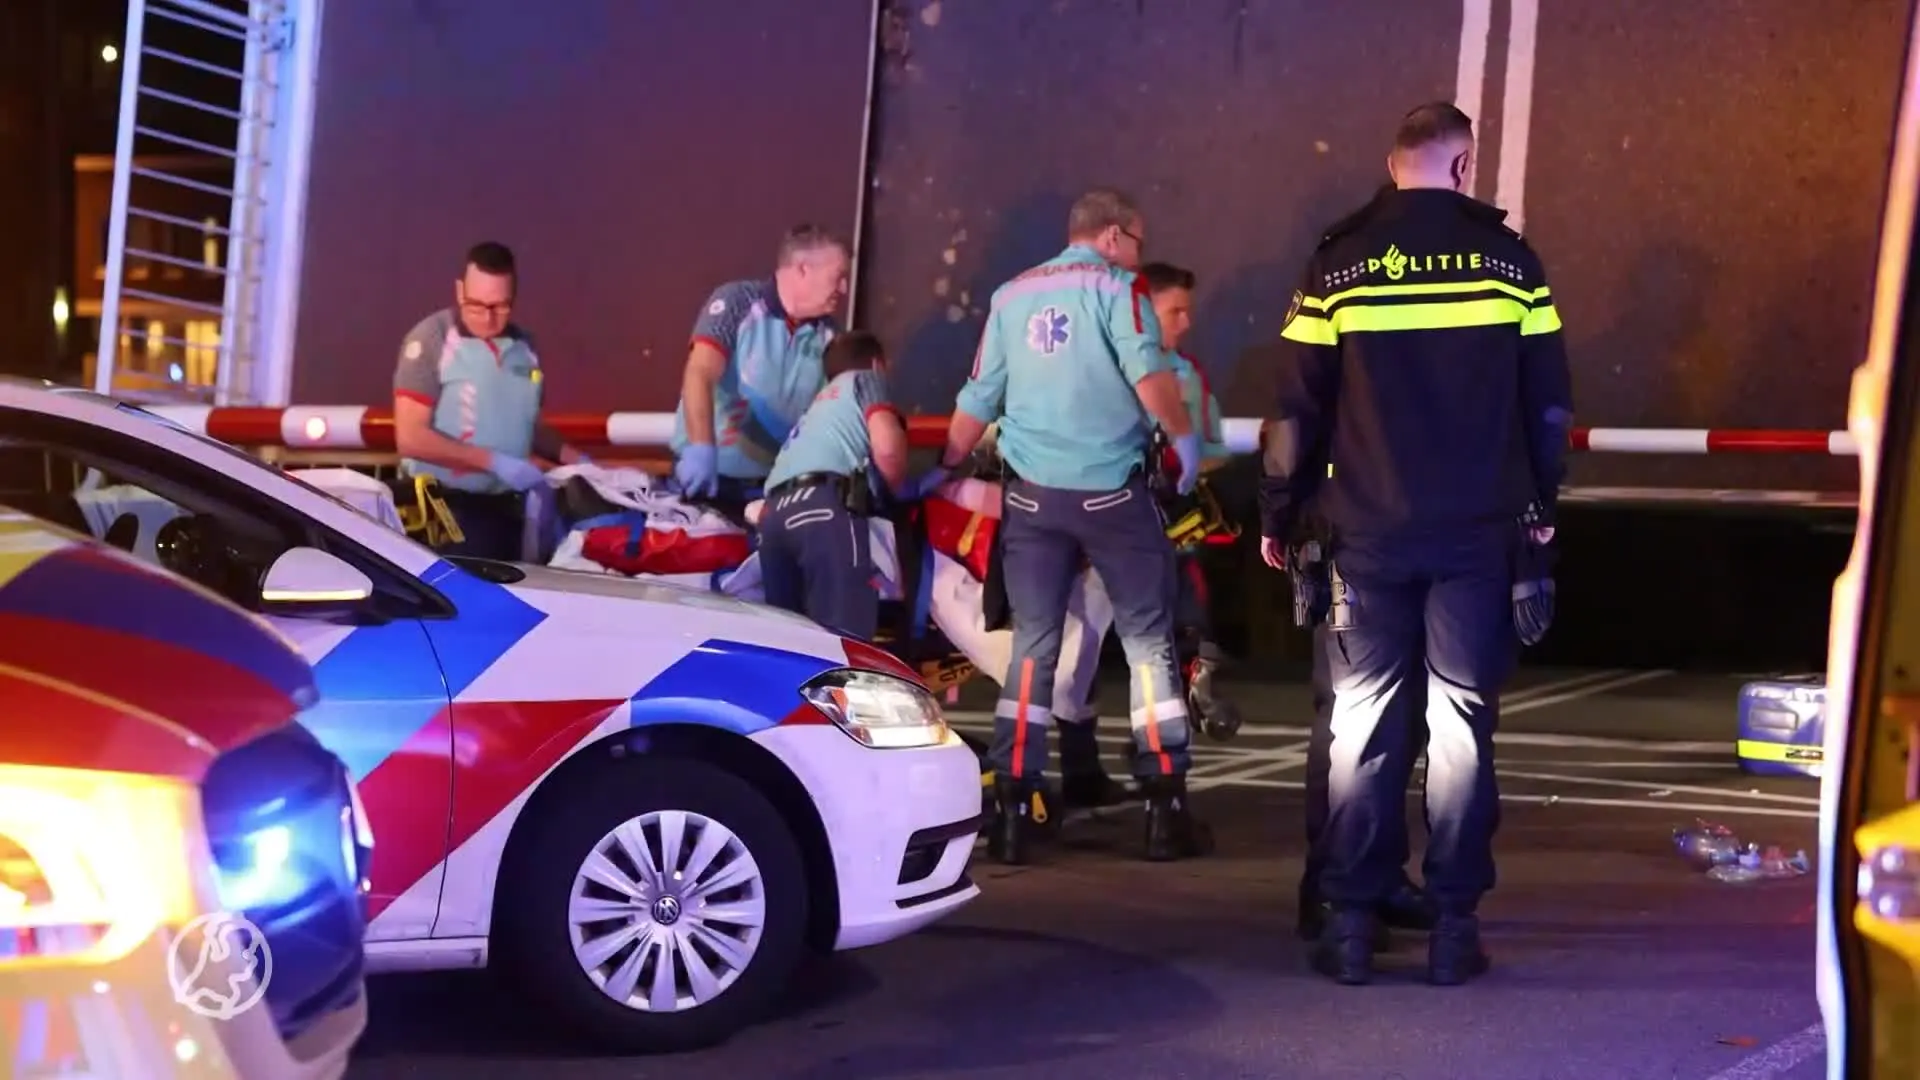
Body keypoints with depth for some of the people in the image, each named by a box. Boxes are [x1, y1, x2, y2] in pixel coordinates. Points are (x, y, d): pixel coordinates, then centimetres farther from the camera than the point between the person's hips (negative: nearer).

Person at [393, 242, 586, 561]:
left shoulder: (524, 346, 12)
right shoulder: (431, 340, -8)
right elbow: (411, 438, -14)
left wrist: (577, 460, 6)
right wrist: (493, 461, -18)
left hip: (506, 508, 6)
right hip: (445, 509, -6)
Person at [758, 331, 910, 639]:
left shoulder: (820, 400, 42)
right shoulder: (865, 380, 21)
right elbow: (887, 446, 2)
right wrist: (900, 491, 19)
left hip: (775, 509, 8)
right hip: (823, 503, -8)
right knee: (845, 641, -19)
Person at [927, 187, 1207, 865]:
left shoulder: (1011, 296, 12)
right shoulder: (1114, 286, -3)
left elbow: (977, 402, 14)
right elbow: (1148, 375, -16)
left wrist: (944, 471, 26)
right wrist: (1184, 436, -2)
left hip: (1032, 493, 4)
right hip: (1111, 491, -4)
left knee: (1032, 645, 7)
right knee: (1148, 639, 5)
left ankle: (1012, 811, 2)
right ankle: (1165, 805, 3)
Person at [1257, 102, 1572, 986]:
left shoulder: (1338, 264, 0)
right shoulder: (1508, 259, 1)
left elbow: (1299, 409, 0)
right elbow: (1548, 402, 5)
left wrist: (1276, 516, 10)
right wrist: (1539, 505, 17)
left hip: (1369, 532, 0)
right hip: (1478, 532, 0)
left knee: (1362, 723, 6)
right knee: (1462, 721, 5)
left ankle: (1351, 924, 6)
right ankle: (1453, 925, 5)